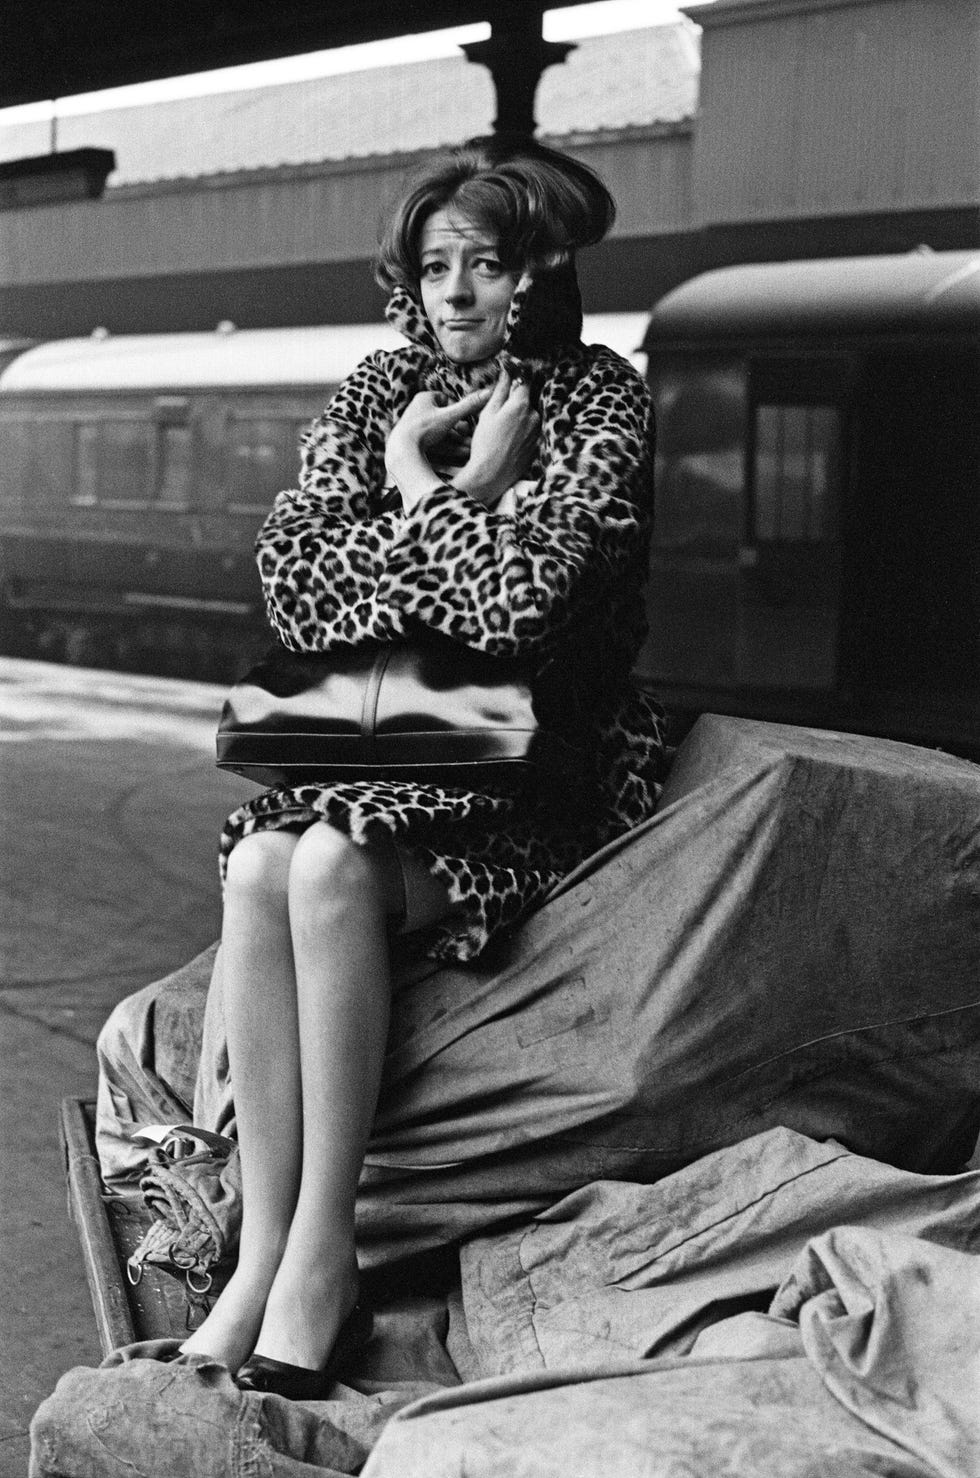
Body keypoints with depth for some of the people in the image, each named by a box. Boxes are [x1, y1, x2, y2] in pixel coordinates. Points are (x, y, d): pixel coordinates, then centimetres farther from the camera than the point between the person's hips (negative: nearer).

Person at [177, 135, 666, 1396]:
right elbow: (294, 588, 1)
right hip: (373, 745, 4)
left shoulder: (601, 400, -2)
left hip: (535, 772, -4)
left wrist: (422, 499, -2)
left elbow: (524, 597, -17)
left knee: (333, 865, -32)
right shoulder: (378, 394, 13)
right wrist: (446, 503, -7)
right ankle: (260, 1255, -27)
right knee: (259, 864, -28)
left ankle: (320, 1263, -27)